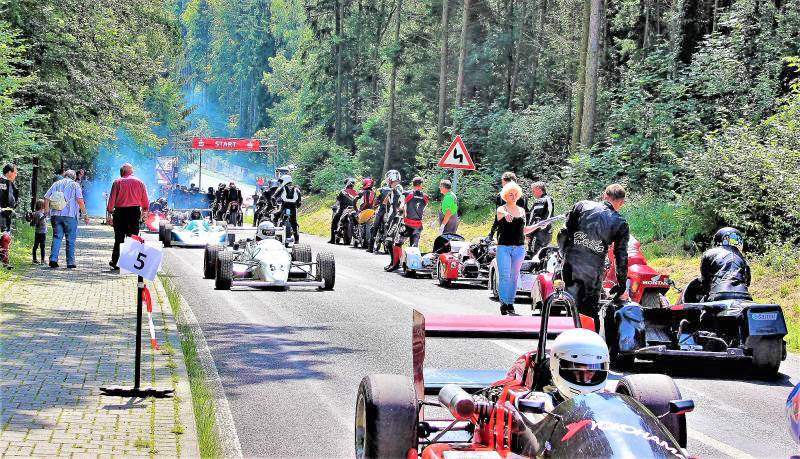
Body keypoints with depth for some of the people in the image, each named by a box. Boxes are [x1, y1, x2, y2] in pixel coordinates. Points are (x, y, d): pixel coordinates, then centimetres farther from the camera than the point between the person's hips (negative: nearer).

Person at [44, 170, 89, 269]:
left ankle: (53, 259, -9)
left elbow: (46, 198, 11)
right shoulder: (75, 185, 4)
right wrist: (85, 214, -5)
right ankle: (70, 263, 3)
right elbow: (80, 200, -7)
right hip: (70, 215, -3)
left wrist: (46, 211, 20)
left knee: (57, 237, 5)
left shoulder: (56, 184, 15)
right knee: (70, 239, 3)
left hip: (55, 215, 3)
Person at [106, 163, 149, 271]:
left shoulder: (117, 182, -2)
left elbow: (112, 198, -4)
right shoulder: (139, 182, 5)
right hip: (135, 211, 2)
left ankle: (115, 262, 6)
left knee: (119, 238, 4)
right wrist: (144, 210, 25)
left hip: (120, 212, -2)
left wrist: (110, 211, 5)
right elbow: (145, 200, 10)